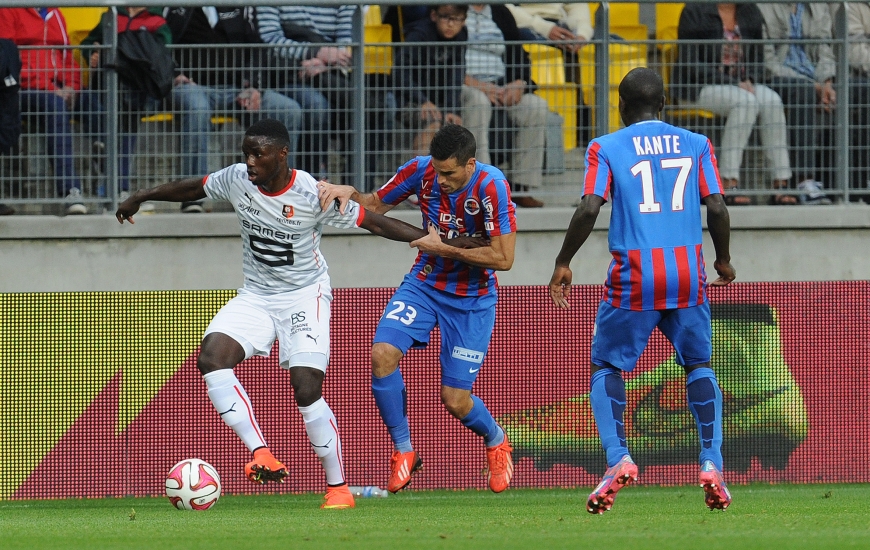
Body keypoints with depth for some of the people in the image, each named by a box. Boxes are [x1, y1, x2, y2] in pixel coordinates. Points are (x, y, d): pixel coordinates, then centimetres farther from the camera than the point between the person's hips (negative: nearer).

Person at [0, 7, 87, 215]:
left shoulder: (55, 14, 23)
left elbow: (68, 56, 22)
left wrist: (71, 86, 0)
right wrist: (47, 88, -14)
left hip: (56, 90, 5)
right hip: (25, 88, -4)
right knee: (55, 106, -34)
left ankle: (71, 191, -41)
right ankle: (70, 189, -44)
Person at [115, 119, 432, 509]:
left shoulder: (313, 195, -20)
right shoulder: (237, 180, -8)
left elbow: (374, 223, -13)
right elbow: (194, 188, 13)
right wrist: (142, 197, 23)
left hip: (304, 297, -5)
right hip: (256, 296, 5)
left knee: (307, 392, -16)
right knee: (211, 359, -21)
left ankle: (338, 488, -1)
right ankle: (261, 454, -22)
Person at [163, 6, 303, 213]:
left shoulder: (241, 7, 19)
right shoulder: (174, 6, 9)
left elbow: (253, 47, 18)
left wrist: (253, 86, 1)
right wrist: (173, 75, -13)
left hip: (236, 88, 4)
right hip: (194, 85, -4)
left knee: (291, 111, -20)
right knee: (197, 107, -41)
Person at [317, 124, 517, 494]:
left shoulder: (491, 186, -25)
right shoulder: (422, 171, -12)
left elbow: (503, 258, -26)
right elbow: (376, 204, 3)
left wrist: (441, 248, -24)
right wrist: (346, 193, -19)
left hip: (472, 299, -4)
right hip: (425, 283, 4)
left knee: (454, 399, -4)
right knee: (383, 354, -21)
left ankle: (496, 442, 31)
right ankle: (403, 451, -3)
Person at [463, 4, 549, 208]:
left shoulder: (500, 13, 18)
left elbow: (519, 56, 14)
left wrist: (518, 84, -7)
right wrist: (475, 84, -21)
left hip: (499, 88, 5)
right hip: (463, 85, -5)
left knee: (537, 107, -22)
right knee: (478, 102, -38)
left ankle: (522, 187, -22)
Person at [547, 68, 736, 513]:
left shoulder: (606, 148, 2)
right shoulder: (695, 145, 9)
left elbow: (590, 208, -8)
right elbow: (716, 208, 2)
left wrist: (562, 263, 2)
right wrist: (724, 259, 18)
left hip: (634, 275, -2)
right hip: (688, 272, 2)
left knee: (606, 366, 10)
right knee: (698, 364, 18)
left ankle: (618, 459, -12)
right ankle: (711, 463, 2)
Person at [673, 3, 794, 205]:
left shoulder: (750, 13, 11)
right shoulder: (694, 12, -6)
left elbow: (758, 60, 13)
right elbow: (690, 65, -12)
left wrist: (749, 81, -11)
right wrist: (734, 84, -20)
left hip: (742, 84, 5)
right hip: (701, 87, -5)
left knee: (772, 101, -26)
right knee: (745, 101, -34)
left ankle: (780, 185, -28)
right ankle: (728, 185, -38)